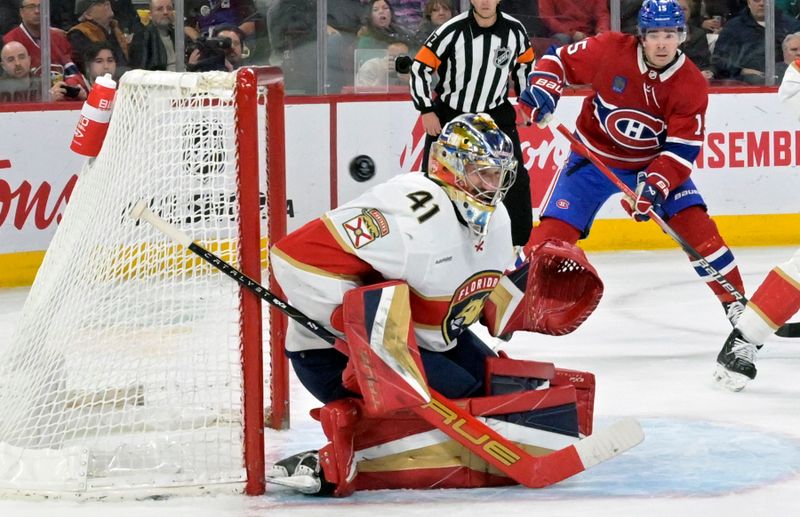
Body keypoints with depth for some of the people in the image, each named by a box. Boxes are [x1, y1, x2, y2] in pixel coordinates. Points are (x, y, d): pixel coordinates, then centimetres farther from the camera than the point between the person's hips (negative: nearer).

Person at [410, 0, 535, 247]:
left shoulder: (514, 30, -10)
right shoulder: (452, 31, -20)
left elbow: (525, 63, 10)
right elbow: (420, 67, -14)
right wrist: (427, 111, -14)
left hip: (495, 113, 2)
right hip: (449, 113, -2)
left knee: (516, 178, -2)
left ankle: (519, 245, 10)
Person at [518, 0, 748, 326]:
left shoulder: (692, 85, -17)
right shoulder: (609, 50, -20)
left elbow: (682, 148, -18)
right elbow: (561, 60, -5)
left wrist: (655, 186, -32)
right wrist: (543, 88, -24)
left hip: (654, 161, 1)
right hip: (594, 156, -1)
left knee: (695, 223, -13)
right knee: (556, 226, -12)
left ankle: (735, 302, 0)